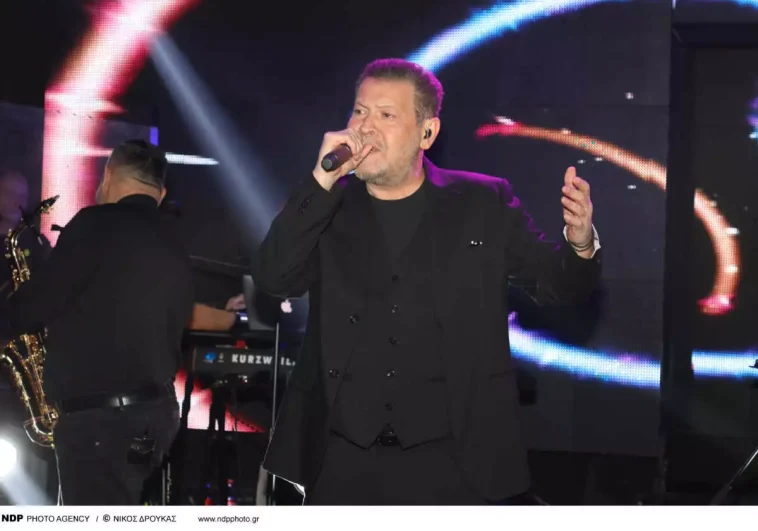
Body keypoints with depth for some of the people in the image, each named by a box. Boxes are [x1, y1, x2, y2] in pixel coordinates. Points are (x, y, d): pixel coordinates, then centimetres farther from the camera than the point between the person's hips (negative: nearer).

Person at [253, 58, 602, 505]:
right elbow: (274, 279, -7)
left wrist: (580, 245, -17)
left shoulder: (482, 204, 3)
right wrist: (323, 180, -15)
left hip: (453, 461, -2)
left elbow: (557, 282, 6)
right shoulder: (327, 206, 7)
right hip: (343, 460, 2)